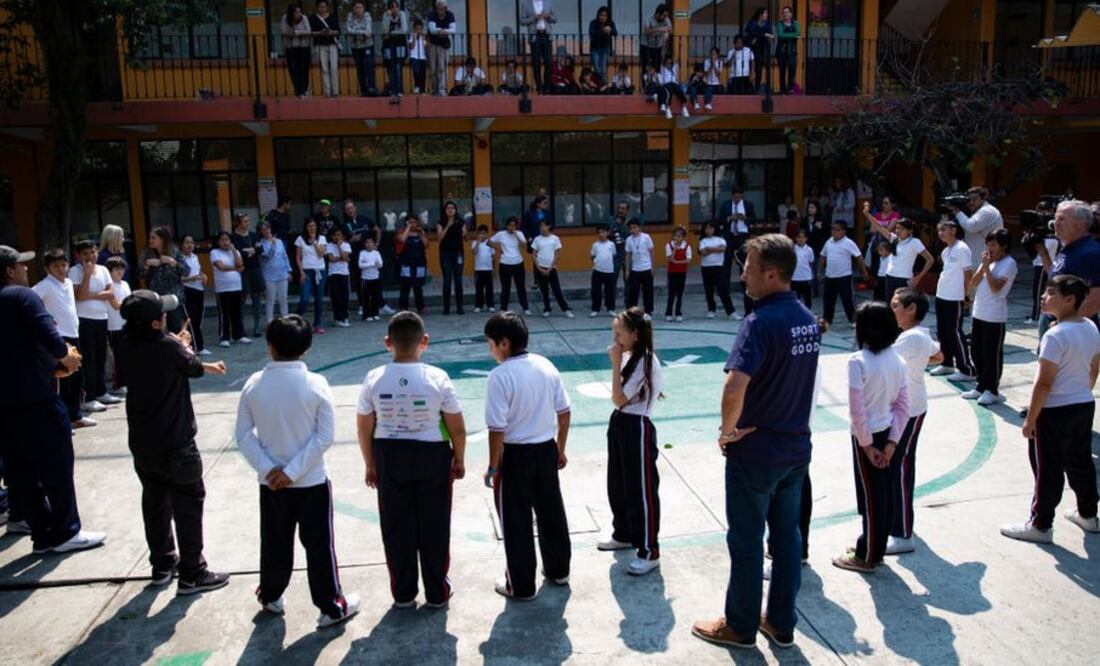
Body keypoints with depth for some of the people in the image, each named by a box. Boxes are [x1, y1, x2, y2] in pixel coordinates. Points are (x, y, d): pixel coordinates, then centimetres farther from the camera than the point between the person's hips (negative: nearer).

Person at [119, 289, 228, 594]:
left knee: (155, 503, 18)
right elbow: (194, 368, -2)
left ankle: (162, 565, 32)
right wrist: (183, 346, 18)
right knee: (188, 506, 5)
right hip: (175, 443, -6)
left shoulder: (129, 348, -3)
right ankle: (192, 575, 11)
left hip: (141, 443, 6)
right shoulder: (169, 346, -21)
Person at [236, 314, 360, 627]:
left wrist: (269, 469, -7)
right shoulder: (315, 384, -14)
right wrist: (293, 471, -12)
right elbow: (325, 437, -15)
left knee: (274, 543, 20)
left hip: (271, 483, 3)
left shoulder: (254, 384, -8)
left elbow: (244, 436, -5)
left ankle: (271, 597, 39)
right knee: (319, 545, 8)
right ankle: (331, 607, 18)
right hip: (312, 482, -2)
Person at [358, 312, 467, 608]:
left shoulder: (374, 379, -10)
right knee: (434, 528, 13)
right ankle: (437, 593, 25)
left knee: (396, 529, 15)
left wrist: (370, 465, 12)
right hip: (432, 456, -1)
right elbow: (458, 428, -8)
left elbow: (364, 430, -2)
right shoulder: (437, 378, -14)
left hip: (389, 458, 2)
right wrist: (459, 460, 8)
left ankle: (403, 594, 28)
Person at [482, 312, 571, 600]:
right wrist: (560, 449, 16)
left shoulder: (500, 376, -19)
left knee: (516, 522, 9)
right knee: (551, 512, 21)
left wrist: (493, 467, -8)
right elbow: (564, 412, 4)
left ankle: (521, 586, 22)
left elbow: (497, 428, -19)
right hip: (546, 450, 6)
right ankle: (558, 570, 39)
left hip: (515, 455, -6)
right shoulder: (546, 366, -1)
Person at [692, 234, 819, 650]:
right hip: (796, 447, 8)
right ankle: (781, 624, 32)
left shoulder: (761, 323, -24)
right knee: (787, 537, 17)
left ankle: (740, 627, 25)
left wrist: (728, 430, -19)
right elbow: (792, 379, 9)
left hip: (755, 451, -8)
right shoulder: (809, 320, 3)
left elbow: (735, 388, -35)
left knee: (746, 543, 9)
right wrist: (788, 425, 7)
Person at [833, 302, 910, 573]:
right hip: (887, 433, 6)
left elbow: (857, 410, -20)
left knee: (870, 495, 5)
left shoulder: (858, 361, -20)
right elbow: (902, 406, 2)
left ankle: (867, 557, 20)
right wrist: (892, 440, 4)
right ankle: (875, 549, 32)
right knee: (883, 493, 17)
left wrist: (867, 444, -11)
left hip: (867, 436, -6)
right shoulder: (897, 360, 0)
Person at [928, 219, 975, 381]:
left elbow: (968, 275, -13)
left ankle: (967, 370, 1)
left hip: (954, 299, -8)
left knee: (955, 333, -5)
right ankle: (947, 364, 27)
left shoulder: (962, 249, -13)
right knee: (942, 332, 15)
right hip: (941, 296, 8)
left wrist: (965, 296, -10)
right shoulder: (945, 251, 12)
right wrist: (940, 289, 13)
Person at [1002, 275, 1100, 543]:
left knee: (1048, 469, 2)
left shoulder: (1055, 336, -23)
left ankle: (1040, 526, 13)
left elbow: (1044, 383, -22)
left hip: (1055, 411, -8)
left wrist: (1030, 419, -15)